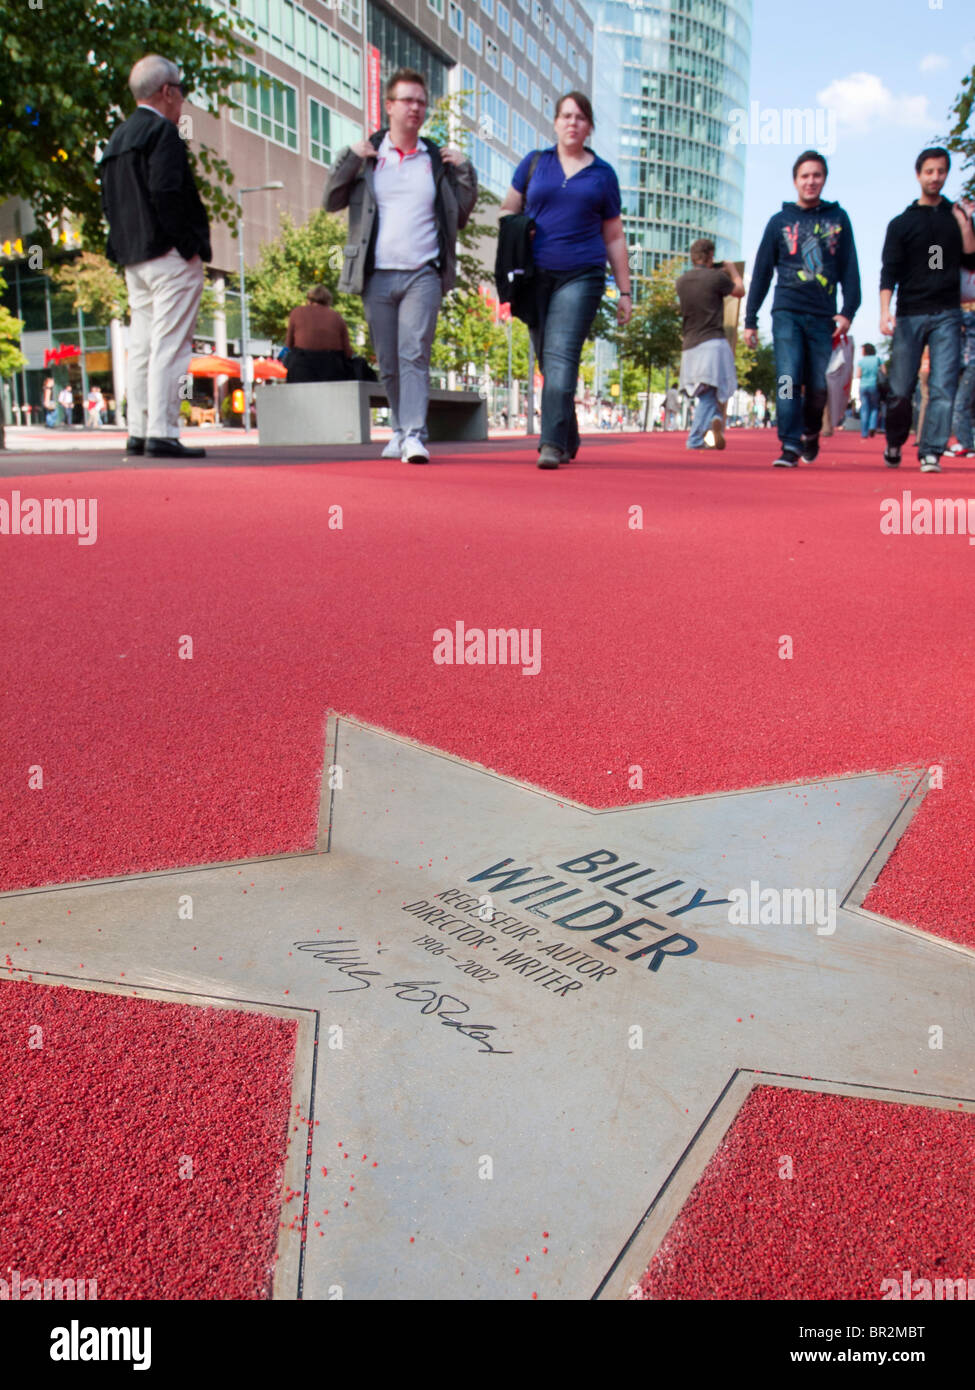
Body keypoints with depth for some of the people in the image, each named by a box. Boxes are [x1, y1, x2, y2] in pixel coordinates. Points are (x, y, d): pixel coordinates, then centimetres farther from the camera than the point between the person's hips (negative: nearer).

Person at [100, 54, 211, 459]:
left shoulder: (117, 137, 19)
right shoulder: (161, 130, -7)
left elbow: (108, 201, 17)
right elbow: (166, 192, -19)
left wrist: (127, 245, 16)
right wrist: (188, 245, -15)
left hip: (134, 258, 9)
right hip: (169, 256, -9)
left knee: (141, 346, 9)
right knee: (169, 346, -10)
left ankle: (138, 432, 10)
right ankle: (161, 433, -13)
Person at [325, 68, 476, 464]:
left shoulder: (438, 160, 14)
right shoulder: (366, 156, 11)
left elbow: (461, 217, 15)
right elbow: (332, 201, 7)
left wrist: (465, 172, 4)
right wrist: (349, 159, -3)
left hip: (422, 274, -1)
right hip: (377, 275, 1)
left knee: (414, 355, -16)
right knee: (388, 363, 6)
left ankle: (414, 436, -21)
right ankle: (401, 429, 22)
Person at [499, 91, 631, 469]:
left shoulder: (603, 173, 13)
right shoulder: (535, 163, 14)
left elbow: (614, 238, 15)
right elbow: (507, 211, 19)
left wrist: (624, 291, 10)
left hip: (581, 275, -2)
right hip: (535, 276, 2)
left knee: (561, 356, -17)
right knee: (547, 361, 5)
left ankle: (552, 444, -23)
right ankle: (569, 441, 18)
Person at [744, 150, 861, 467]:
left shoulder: (838, 218, 12)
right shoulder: (780, 221, 10)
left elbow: (850, 268, 9)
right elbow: (761, 272, 11)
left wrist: (848, 311, -3)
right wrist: (750, 320, 7)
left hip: (823, 317, 1)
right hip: (787, 313, -1)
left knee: (819, 386, 2)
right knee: (789, 380, -15)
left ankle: (811, 431, 28)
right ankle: (790, 446, -15)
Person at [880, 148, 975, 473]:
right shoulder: (902, 223, 9)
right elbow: (889, 272, 1)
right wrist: (885, 311, -13)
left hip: (947, 314, 1)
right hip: (909, 315, -1)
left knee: (943, 387, -10)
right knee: (901, 389, -2)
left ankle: (930, 453, -10)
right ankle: (894, 444, 20)